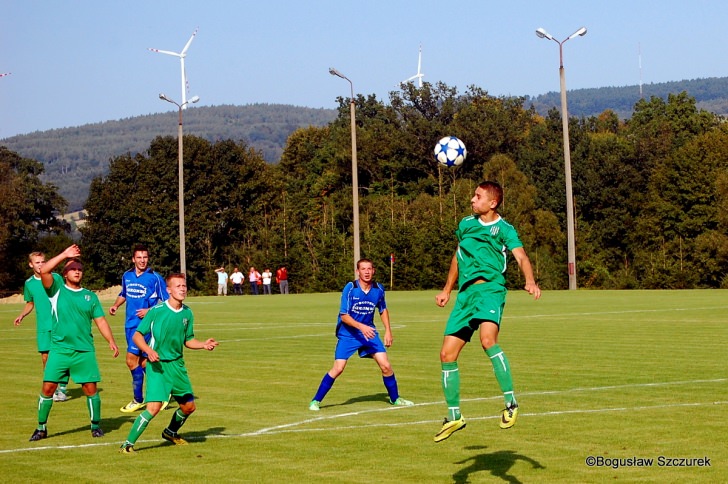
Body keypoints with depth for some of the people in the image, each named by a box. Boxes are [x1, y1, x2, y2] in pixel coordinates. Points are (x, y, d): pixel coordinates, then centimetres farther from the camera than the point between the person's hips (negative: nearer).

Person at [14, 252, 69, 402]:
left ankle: (62, 389, 0)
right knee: (45, 357, 3)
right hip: (42, 326, 3)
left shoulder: (56, 277, -2)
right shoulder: (29, 283, 9)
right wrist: (22, 315, 5)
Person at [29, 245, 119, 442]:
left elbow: (101, 321, 11)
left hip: (84, 350, 2)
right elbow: (44, 271, -11)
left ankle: (96, 425, 17)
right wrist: (64, 255, -12)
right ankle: (41, 428, 9)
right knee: (48, 387, -4)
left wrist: (111, 341, -2)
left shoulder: (90, 296, 12)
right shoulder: (57, 290, 5)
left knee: (91, 388, 0)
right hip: (59, 349, -1)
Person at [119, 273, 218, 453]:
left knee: (189, 406, 13)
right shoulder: (156, 310, -12)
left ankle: (171, 432, 42)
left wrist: (204, 344, -2)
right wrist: (149, 350, -23)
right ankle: (128, 444, -8)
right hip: (158, 365, -6)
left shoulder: (187, 313, 5)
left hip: (177, 364, 6)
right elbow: (137, 335, -7)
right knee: (154, 407, -19)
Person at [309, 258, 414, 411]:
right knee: (338, 368, -14)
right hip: (348, 333, -4)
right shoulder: (350, 288, -18)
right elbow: (344, 315, -20)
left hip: (369, 332, 4)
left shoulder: (378, 289, -6)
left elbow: (383, 310, 14)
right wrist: (361, 327, -33)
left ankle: (395, 398, 19)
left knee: (386, 366, -4)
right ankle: (316, 401, -1)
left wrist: (388, 330, 8)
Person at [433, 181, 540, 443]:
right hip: (465, 294, 6)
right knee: (447, 355, 3)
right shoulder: (466, 224, 18)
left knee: (487, 339, -33)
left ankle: (511, 402, -24)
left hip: (490, 289, -6)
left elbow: (521, 257, -15)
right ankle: (454, 417, 18)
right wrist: (447, 290, 35)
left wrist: (530, 281, -34)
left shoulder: (504, 229, 0)